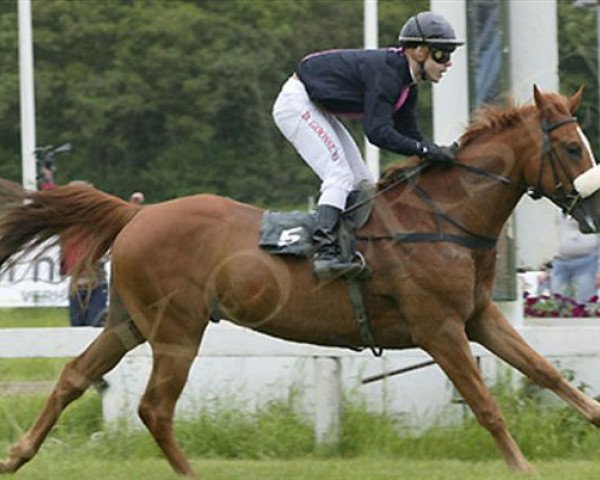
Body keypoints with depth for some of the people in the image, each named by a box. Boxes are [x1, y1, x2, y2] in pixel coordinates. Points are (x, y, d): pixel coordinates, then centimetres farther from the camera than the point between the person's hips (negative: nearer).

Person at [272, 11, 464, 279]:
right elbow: (378, 133, -34)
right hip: (296, 103, -11)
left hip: (317, 109, 11)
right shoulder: (385, 71, -28)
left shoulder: (407, 85, 2)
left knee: (363, 182, 7)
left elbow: (409, 135, 6)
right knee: (339, 176, -23)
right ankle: (324, 252, -34)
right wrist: (426, 151, -35)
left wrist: (440, 154, -9)